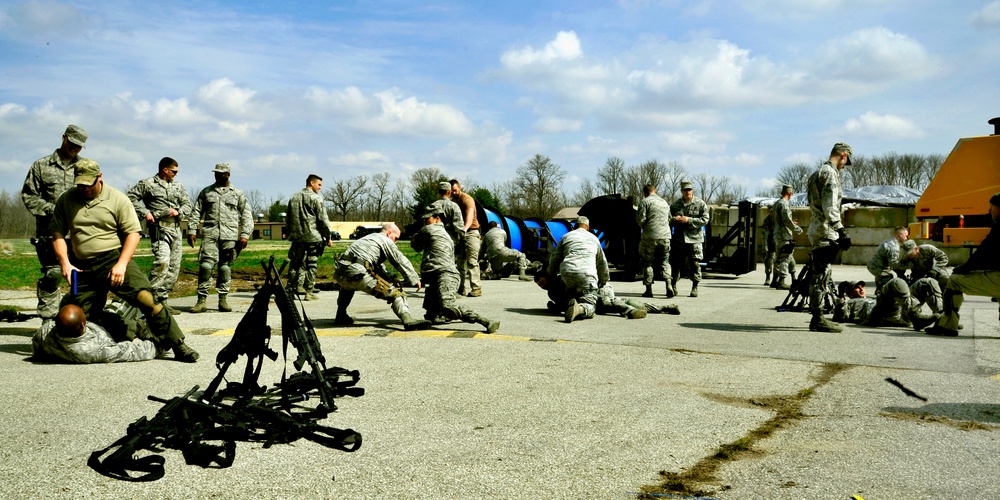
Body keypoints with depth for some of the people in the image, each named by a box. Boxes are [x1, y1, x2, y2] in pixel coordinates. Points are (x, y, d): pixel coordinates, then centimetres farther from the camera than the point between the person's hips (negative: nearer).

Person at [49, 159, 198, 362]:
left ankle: (178, 346, -21)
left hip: (115, 259, -4)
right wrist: (64, 262, -8)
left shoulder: (117, 199, -1)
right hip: (83, 268, 4)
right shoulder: (66, 200, 9)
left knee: (145, 297, -24)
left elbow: (133, 233, -4)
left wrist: (121, 264, -16)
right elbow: (57, 233, 8)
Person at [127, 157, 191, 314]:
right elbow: (131, 197, -1)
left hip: (176, 229, 6)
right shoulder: (148, 184, 2)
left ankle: (163, 300, 12)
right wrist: (144, 212, -10)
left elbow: (187, 205, 18)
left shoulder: (178, 186, 18)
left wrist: (178, 211, -3)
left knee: (174, 266, 4)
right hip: (159, 228, -6)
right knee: (162, 261, -24)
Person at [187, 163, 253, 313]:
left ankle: (223, 299, 11)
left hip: (230, 235, 0)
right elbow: (196, 212, 15)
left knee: (225, 267, 3)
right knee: (206, 265, -11)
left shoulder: (237, 194, 12)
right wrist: (191, 230, 4)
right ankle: (202, 300, -9)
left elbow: (247, 216, 9)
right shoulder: (206, 192, 16)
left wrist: (245, 235, -2)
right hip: (210, 234, 0)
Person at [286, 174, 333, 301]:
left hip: (296, 237, 5)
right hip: (313, 237, -5)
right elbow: (323, 219, -8)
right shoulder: (316, 198, -6)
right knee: (311, 265, -1)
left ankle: (291, 288, 12)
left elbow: (289, 219, 17)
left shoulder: (293, 198, 13)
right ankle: (309, 292, -1)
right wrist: (328, 237, -2)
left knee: (295, 263, 12)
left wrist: (290, 234, 24)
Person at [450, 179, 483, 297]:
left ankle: (476, 288, -16)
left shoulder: (467, 199, -13)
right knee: (460, 261, 8)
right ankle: (460, 287, 12)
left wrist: (465, 229, -47)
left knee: (472, 261, -14)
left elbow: (470, 217, -29)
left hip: (471, 232, -8)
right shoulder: (452, 201, 13)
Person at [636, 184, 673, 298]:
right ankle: (669, 285, -6)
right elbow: (669, 219, 22)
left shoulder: (645, 201, -3)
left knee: (647, 263, 5)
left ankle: (649, 289, 5)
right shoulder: (664, 202, 18)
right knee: (665, 262, 12)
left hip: (650, 237, -5)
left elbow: (641, 219, -9)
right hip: (665, 236, 5)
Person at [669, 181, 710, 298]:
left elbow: (705, 220, -5)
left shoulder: (700, 204, 1)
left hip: (694, 238, -2)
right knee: (675, 263, 4)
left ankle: (695, 287, 6)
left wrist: (688, 220, -16)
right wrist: (674, 219, -10)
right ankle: (673, 286, 15)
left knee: (695, 263, -4)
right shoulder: (675, 205, 10)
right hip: (679, 238, 2)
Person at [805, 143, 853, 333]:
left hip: (816, 231, 10)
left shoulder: (818, 172, 20)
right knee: (821, 276, -8)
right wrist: (841, 231, -25)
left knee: (819, 276, 12)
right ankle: (818, 319, -6)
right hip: (824, 233, -10)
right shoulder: (830, 173, -11)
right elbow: (830, 207, -21)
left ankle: (817, 318, 17)